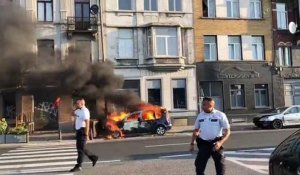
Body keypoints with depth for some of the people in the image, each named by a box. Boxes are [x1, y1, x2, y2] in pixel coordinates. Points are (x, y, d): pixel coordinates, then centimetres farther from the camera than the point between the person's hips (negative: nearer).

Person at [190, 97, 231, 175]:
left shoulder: (220, 115, -6)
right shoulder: (200, 116, 8)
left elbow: (227, 131, -8)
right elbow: (196, 130, 19)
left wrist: (220, 142, -23)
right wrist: (192, 143, 14)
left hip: (216, 144, -3)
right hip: (203, 144, 3)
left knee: (220, 166, 5)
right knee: (199, 165, 1)